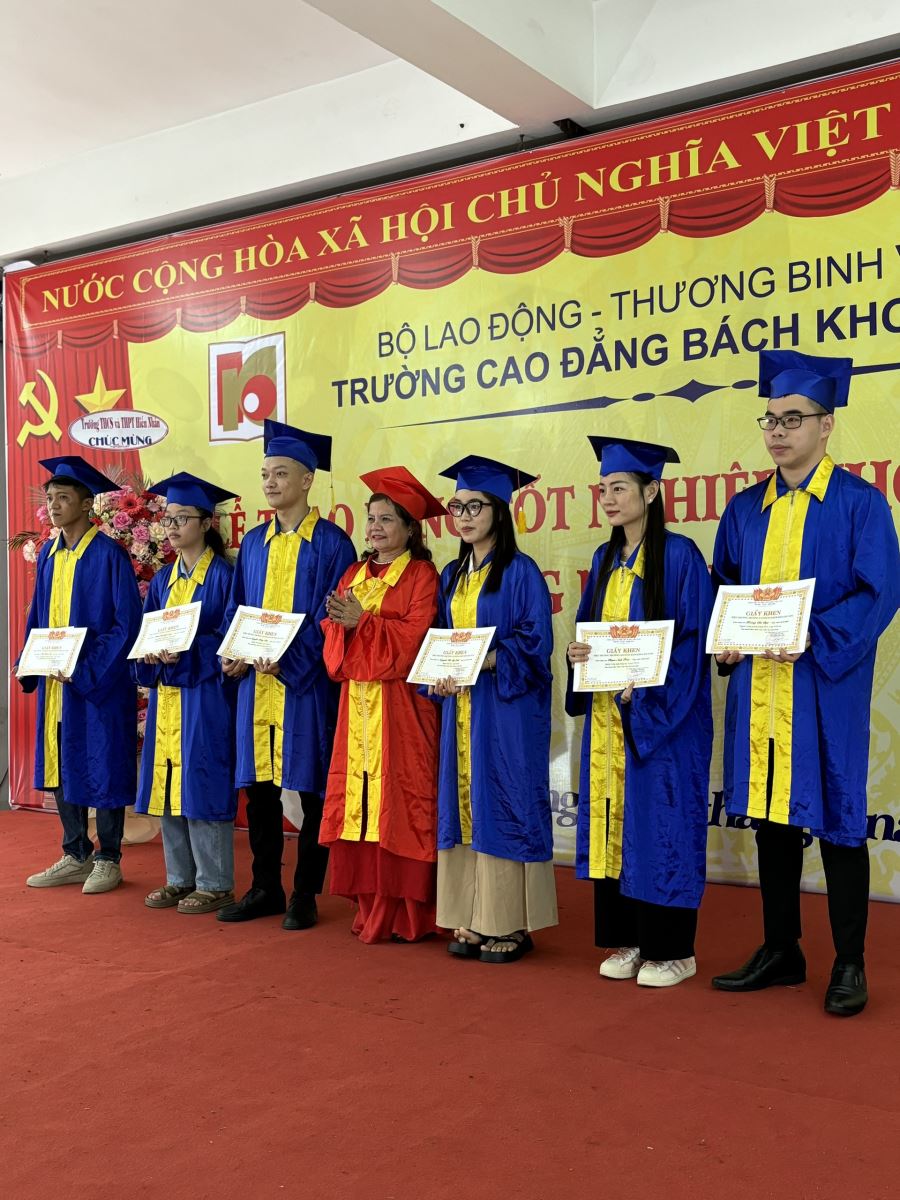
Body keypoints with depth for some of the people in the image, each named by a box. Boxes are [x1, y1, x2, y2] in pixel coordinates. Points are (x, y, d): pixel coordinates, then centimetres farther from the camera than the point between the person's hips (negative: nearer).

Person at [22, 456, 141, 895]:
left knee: (103, 768, 2)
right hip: (54, 682, 7)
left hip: (99, 683, -7)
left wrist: (85, 669, -18)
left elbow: (127, 624, -14)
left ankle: (108, 859, 15)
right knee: (59, 766, 12)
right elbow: (37, 616, 17)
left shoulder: (109, 554, -11)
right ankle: (76, 855, 24)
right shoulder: (48, 554, 10)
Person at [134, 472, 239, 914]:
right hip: (166, 695, 7)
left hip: (206, 695, -7)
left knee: (202, 784, -5)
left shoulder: (223, 575, -6)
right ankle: (180, 877, 20)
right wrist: (152, 651, -7)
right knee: (167, 783, 9)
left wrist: (187, 652, -21)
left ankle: (215, 883, 5)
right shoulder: (162, 579, 14)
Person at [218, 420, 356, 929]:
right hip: (256, 681, 6)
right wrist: (234, 654, -2)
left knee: (312, 789, 3)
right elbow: (237, 608, 16)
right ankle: (265, 888, 23)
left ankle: (306, 894, 14)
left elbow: (330, 618, -10)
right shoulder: (254, 542, 13)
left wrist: (287, 658, -19)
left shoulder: (332, 543, -5)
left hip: (307, 684, -6)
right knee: (259, 786, 10)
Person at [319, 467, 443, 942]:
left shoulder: (422, 576, -2)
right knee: (359, 802, 5)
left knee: (400, 804, -5)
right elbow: (333, 637, 14)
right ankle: (371, 908, 14)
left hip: (401, 708, -6)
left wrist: (361, 622, -17)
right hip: (357, 703, 6)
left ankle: (409, 913, 3)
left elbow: (415, 636, -13)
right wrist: (339, 623, -7)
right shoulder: (354, 575, 17)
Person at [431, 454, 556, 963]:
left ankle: (511, 924, 5)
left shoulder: (520, 572, -6)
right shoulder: (453, 576, 14)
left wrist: (481, 663, -21)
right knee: (463, 805, 7)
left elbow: (535, 643, -12)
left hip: (507, 710, -7)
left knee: (502, 806, -4)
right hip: (459, 708, 7)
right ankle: (472, 920, 14)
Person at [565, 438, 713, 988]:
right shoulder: (605, 560, 12)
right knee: (612, 821, 8)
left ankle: (672, 949, 10)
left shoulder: (679, 555, -9)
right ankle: (628, 939, 19)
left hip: (661, 717, -7)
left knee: (658, 823, -2)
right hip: (607, 714, 7)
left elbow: (693, 640, -12)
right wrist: (580, 651, -3)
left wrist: (643, 688, -20)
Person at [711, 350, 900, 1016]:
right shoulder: (746, 509, 11)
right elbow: (721, 585, 16)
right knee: (771, 815, 11)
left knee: (834, 815, 3)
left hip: (826, 686, -5)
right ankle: (780, 951, 24)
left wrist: (810, 638, -21)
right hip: (757, 685, 5)